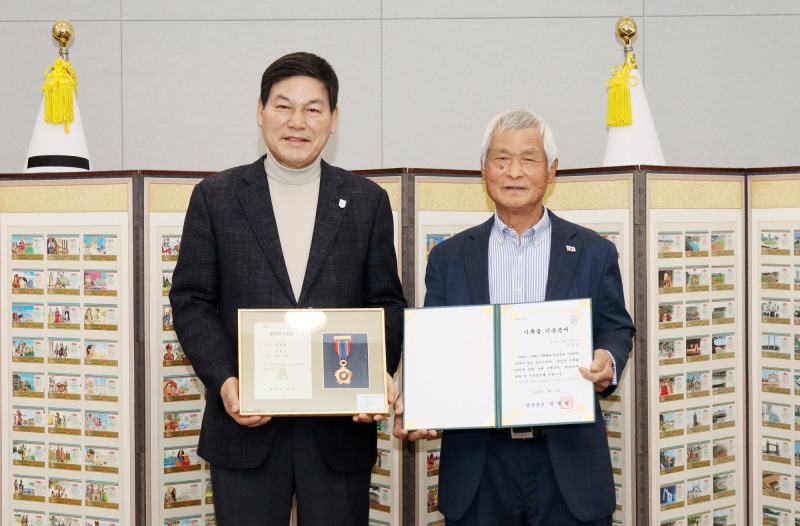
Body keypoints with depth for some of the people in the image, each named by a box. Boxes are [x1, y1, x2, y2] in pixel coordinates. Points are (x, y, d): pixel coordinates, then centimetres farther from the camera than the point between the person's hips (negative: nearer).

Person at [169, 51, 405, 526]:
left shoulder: (368, 201, 7)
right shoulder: (216, 197, 4)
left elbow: (387, 303, 7)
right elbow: (191, 300, 2)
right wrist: (223, 380, -12)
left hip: (341, 428, 1)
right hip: (246, 425, 0)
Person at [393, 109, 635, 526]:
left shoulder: (594, 252, 7)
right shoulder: (449, 257, 8)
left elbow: (617, 329, 8)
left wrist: (608, 361, -15)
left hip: (568, 462, 0)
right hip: (478, 464, 1)